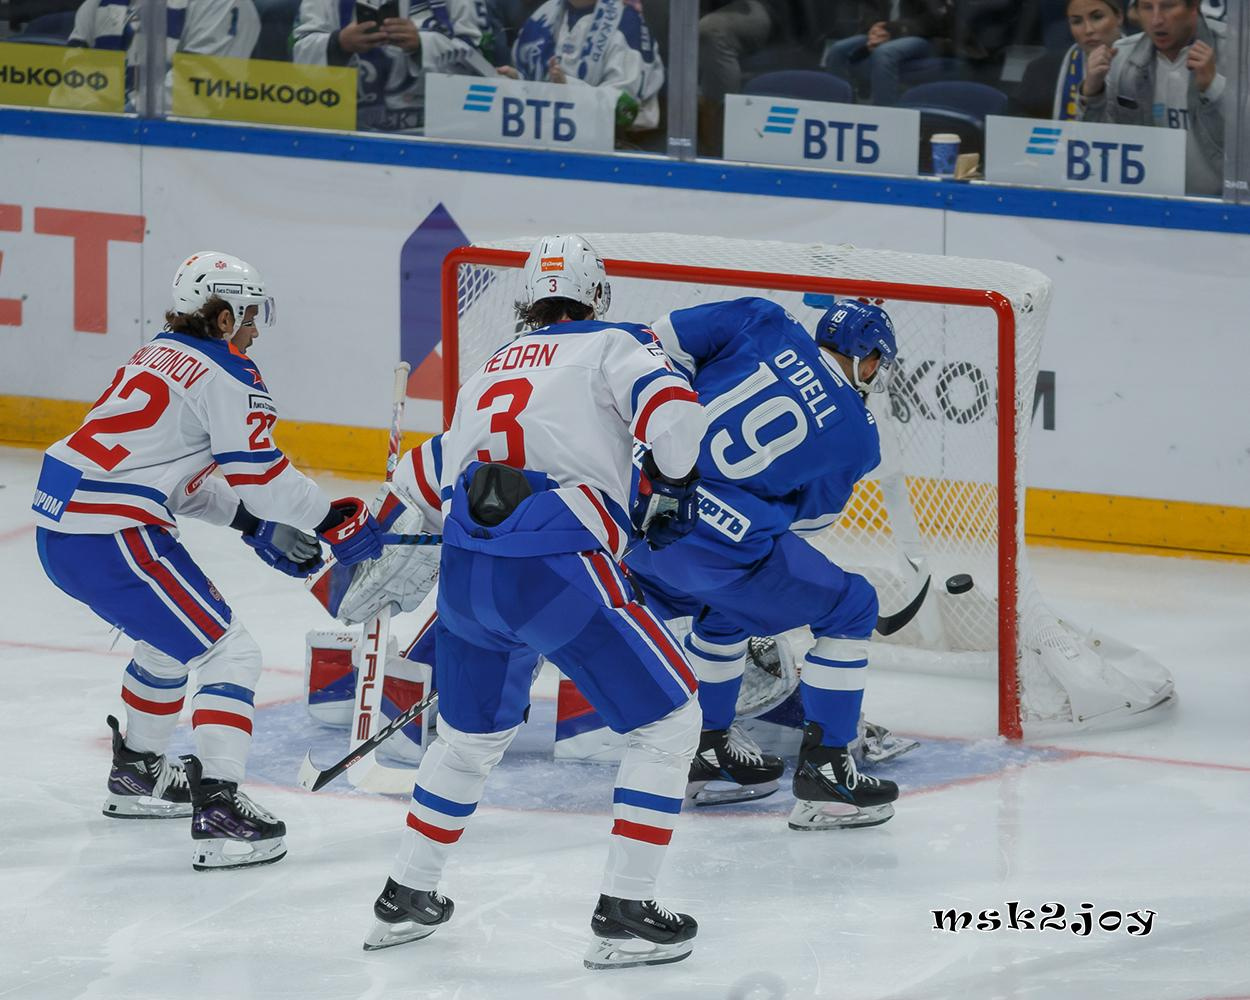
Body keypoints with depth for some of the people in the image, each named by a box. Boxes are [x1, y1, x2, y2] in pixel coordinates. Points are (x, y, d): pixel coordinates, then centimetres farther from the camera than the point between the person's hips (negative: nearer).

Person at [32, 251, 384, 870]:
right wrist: (338, 522, -4)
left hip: (58, 525, 10)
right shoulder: (227, 372, -8)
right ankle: (217, 811, -15)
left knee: (173, 638, 32)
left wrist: (255, 525, 22)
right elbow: (258, 471, -14)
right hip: (112, 538, -10)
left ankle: (136, 774, 46)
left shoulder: (159, 355, 21)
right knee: (230, 653, -5)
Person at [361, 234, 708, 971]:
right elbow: (672, 412, -11)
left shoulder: (490, 371, 26)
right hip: (558, 572, -6)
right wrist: (672, 486, 8)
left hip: (465, 574, 6)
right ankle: (624, 916, 0)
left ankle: (406, 899, 37)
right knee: (670, 721, 6)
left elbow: (429, 475, 35)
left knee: (473, 734, 30)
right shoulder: (610, 345, 7)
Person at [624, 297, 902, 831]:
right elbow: (811, 512, 19)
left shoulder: (765, 325, 9)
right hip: (721, 540, -6)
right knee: (850, 608, 13)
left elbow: (665, 342, 6)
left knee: (730, 601, 35)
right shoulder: (858, 436, 6)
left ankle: (707, 748, 41)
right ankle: (823, 773, 10)